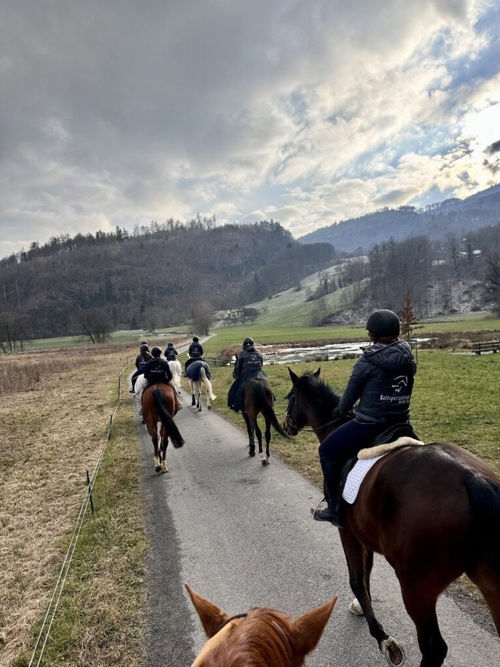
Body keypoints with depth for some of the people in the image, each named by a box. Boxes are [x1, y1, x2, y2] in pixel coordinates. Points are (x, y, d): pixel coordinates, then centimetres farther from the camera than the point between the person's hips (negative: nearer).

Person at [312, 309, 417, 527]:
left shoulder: (367, 361, -13)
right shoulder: (408, 358, 5)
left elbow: (351, 393, -4)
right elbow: (406, 392, 13)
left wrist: (340, 412, 14)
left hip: (369, 424, -7)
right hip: (401, 422, 7)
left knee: (327, 450, 9)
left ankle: (335, 508, 10)